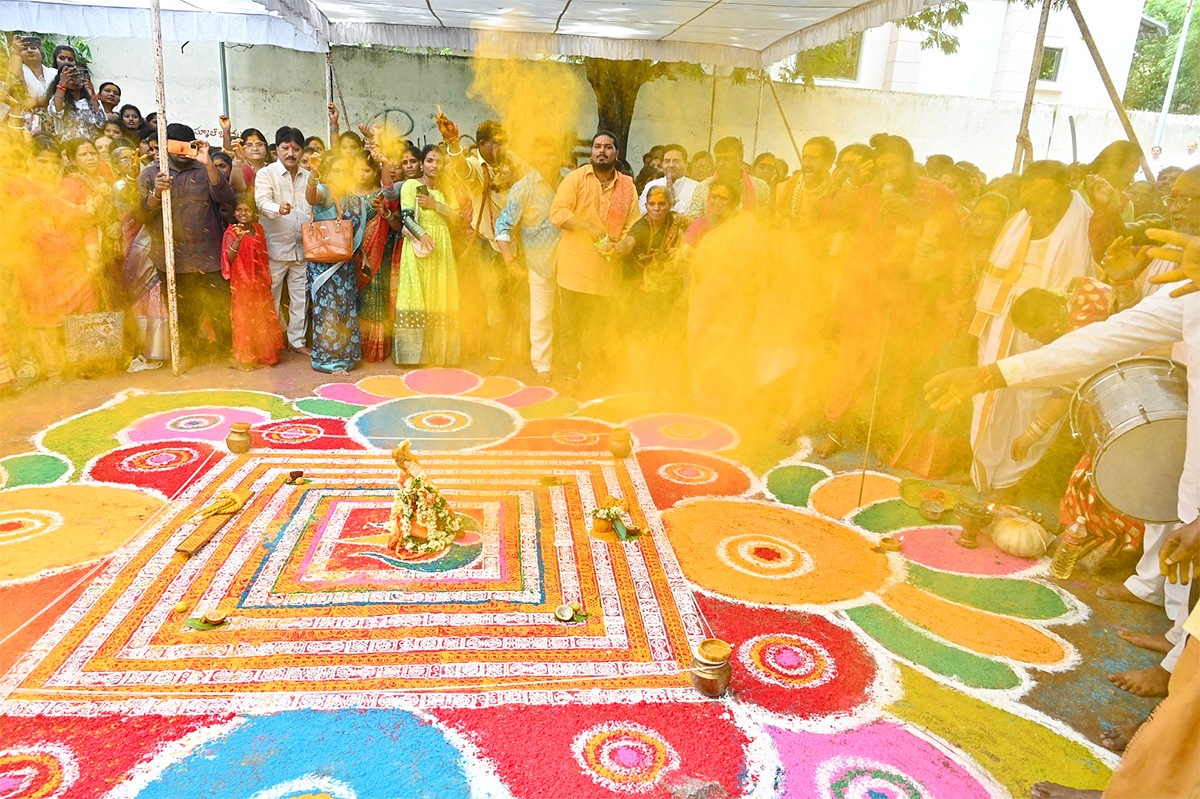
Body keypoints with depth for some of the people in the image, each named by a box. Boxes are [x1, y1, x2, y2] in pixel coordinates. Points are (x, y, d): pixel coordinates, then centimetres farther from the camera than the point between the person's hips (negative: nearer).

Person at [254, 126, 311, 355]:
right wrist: (278, 208, -40)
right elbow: (262, 201, -19)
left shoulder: (308, 177, 14)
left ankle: (296, 340, 21)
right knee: (271, 296, 2)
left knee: (300, 296, 10)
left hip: (301, 247, 5)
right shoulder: (266, 174, -2)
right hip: (275, 247, -5)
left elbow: (314, 208, 21)